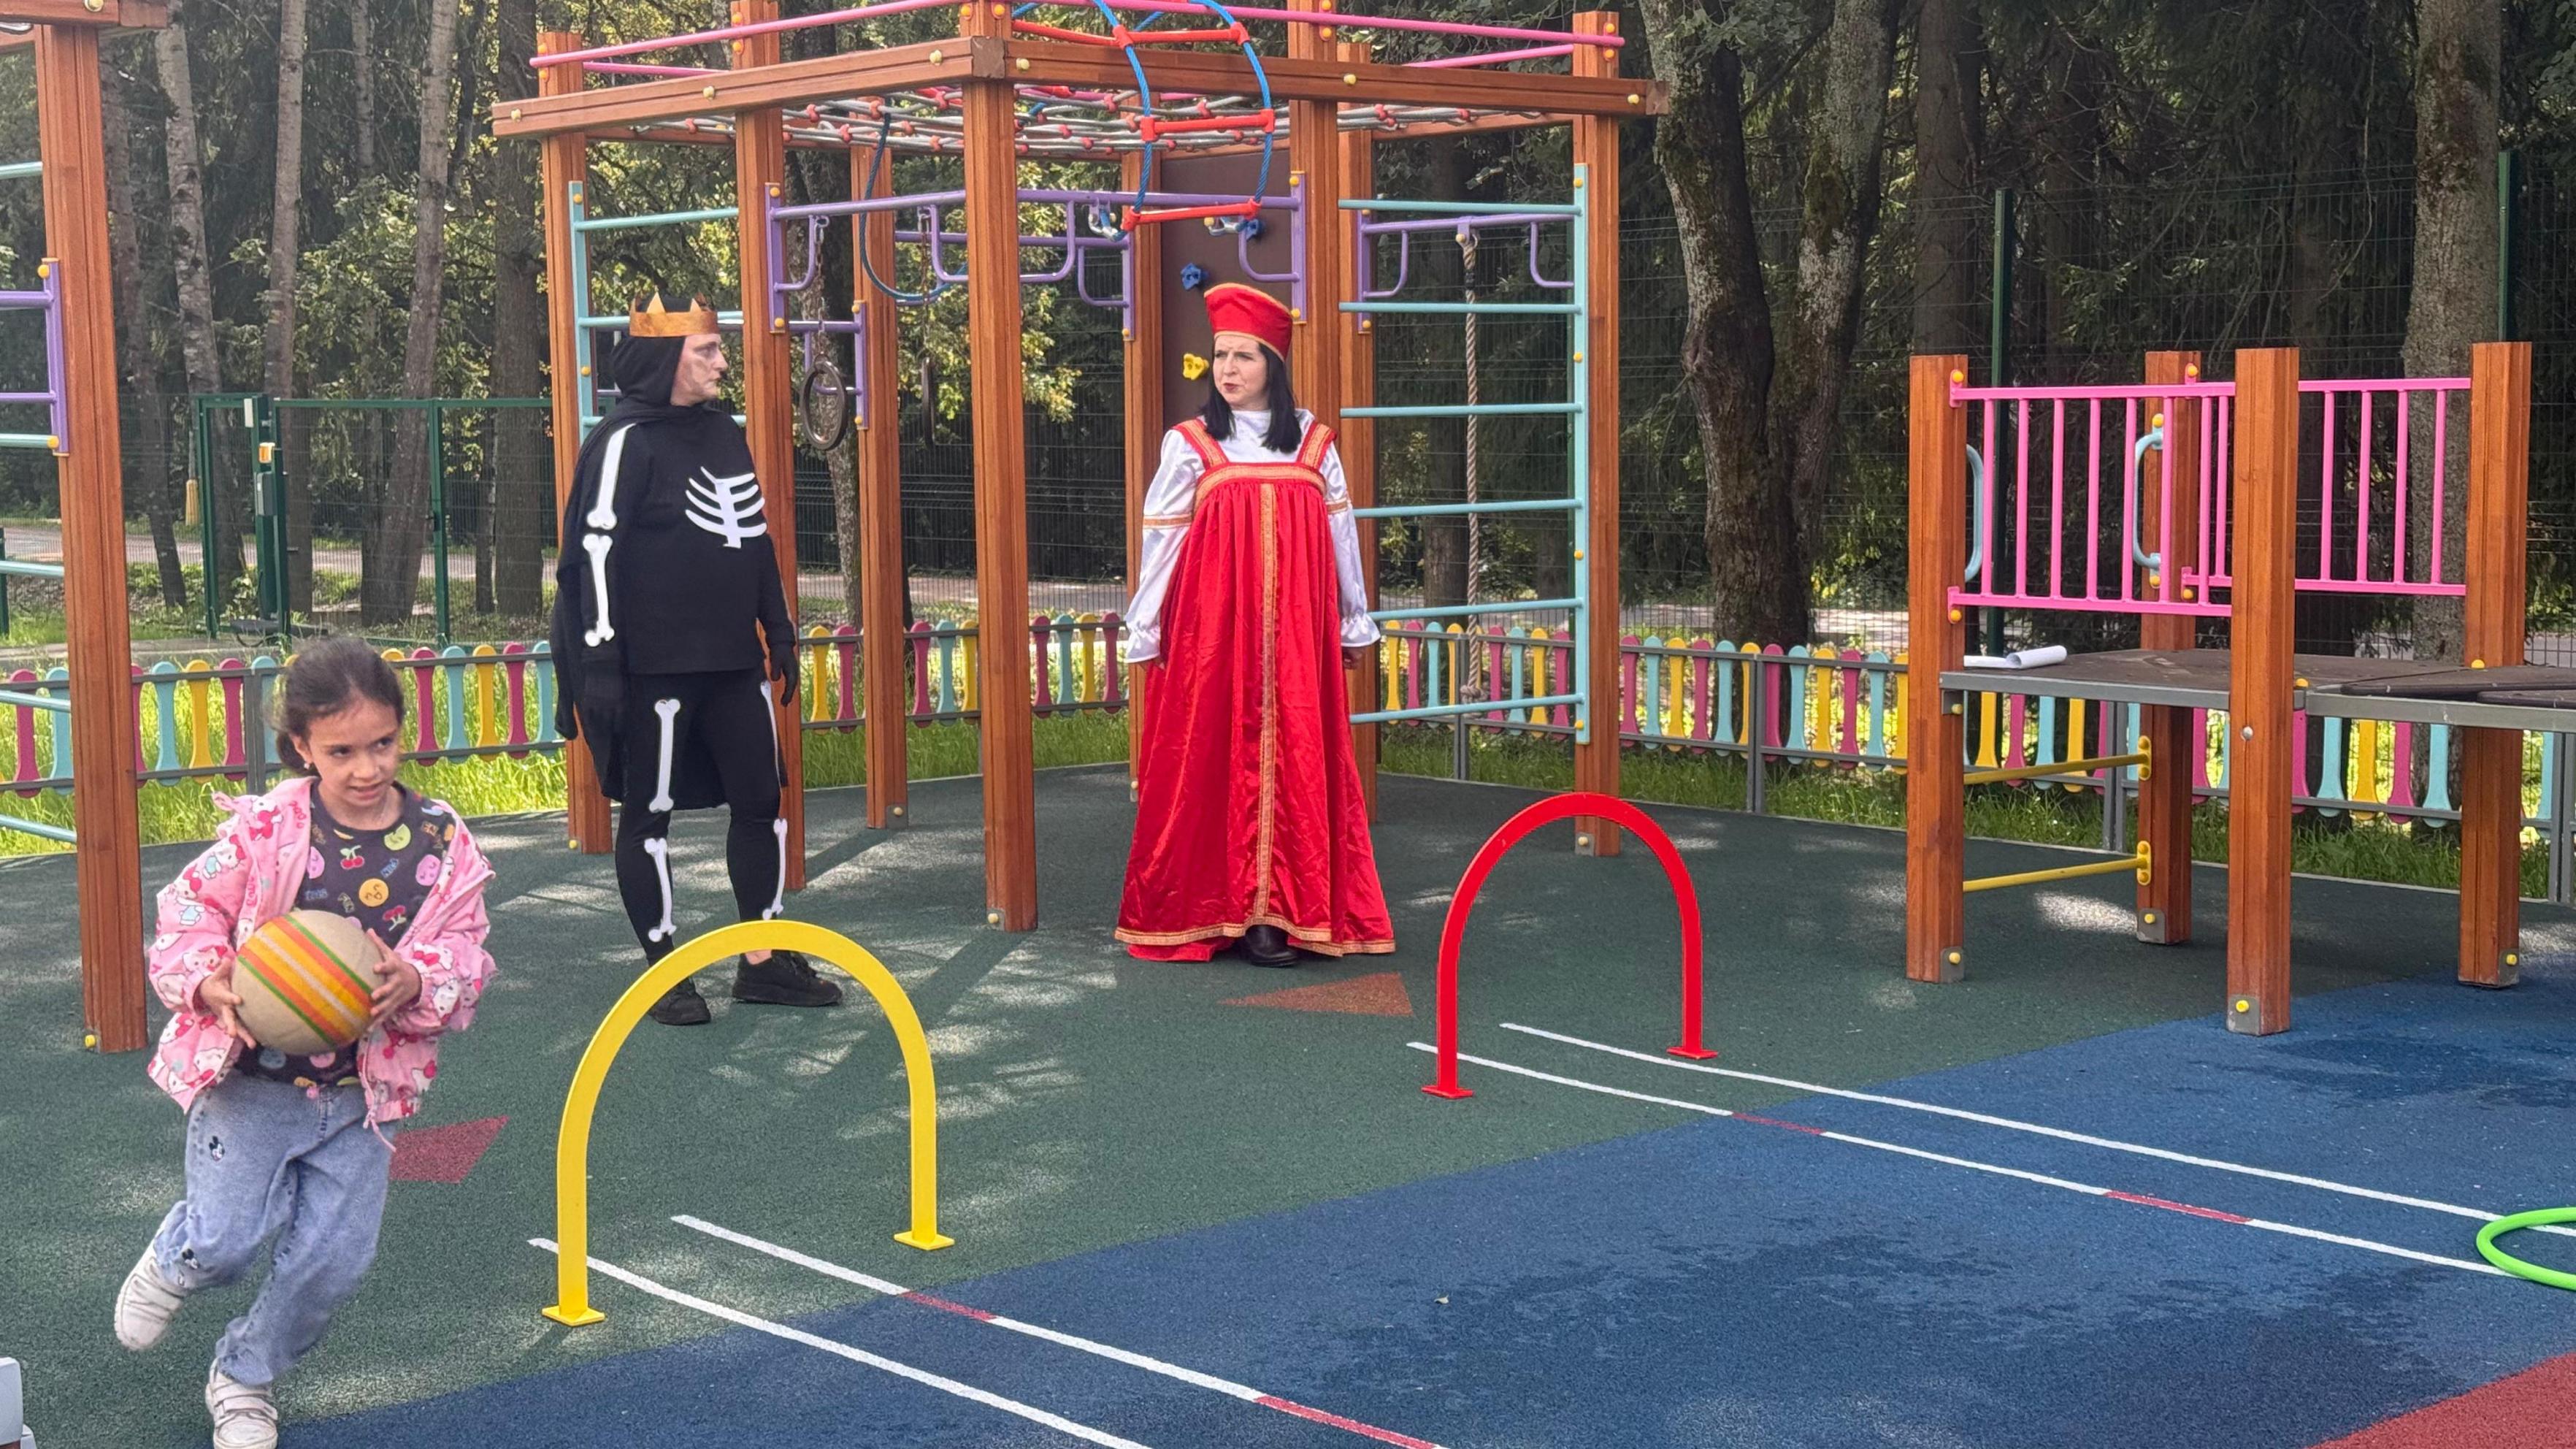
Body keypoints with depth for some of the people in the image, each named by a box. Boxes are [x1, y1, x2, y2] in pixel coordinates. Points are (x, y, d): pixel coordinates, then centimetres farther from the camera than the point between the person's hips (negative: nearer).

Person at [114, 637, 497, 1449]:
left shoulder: (443, 844, -7)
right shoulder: (265, 829, -14)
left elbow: (465, 957, -4)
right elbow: (189, 911, -6)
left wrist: (417, 982, -26)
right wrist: (208, 983, -24)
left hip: (362, 1091, 3)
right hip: (248, 1080, -3)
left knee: (334, 1260, 3)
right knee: (227, 1240, -8)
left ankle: (243, 1379, 31)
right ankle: (172, 1263, 32)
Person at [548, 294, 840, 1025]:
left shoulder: (725, 434, 13)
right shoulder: (624, 443, -10)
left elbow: (757, 540, 22)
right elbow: (593, 553, -15)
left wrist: (778, 632, 21)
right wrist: (599, 662, -19)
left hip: (734, 662, 8)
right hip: (655, 665, -8)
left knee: (761, 801, 9)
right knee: (649, 813, 2)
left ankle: (764, 961, 18)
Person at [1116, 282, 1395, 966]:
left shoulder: (1313, 442, 8)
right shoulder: (1190, 446, 1)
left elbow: (1341, 534, 11)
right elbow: (1162, 541, 1)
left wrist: (1356, 622, 12)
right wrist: (1145, 630, 0)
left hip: (1296, 634, 2)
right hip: (1213, 629, -2)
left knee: (1299, 759, 2)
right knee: (1224, 761, -2)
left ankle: (1293, 906, 8)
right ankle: (1237, 911, 2)